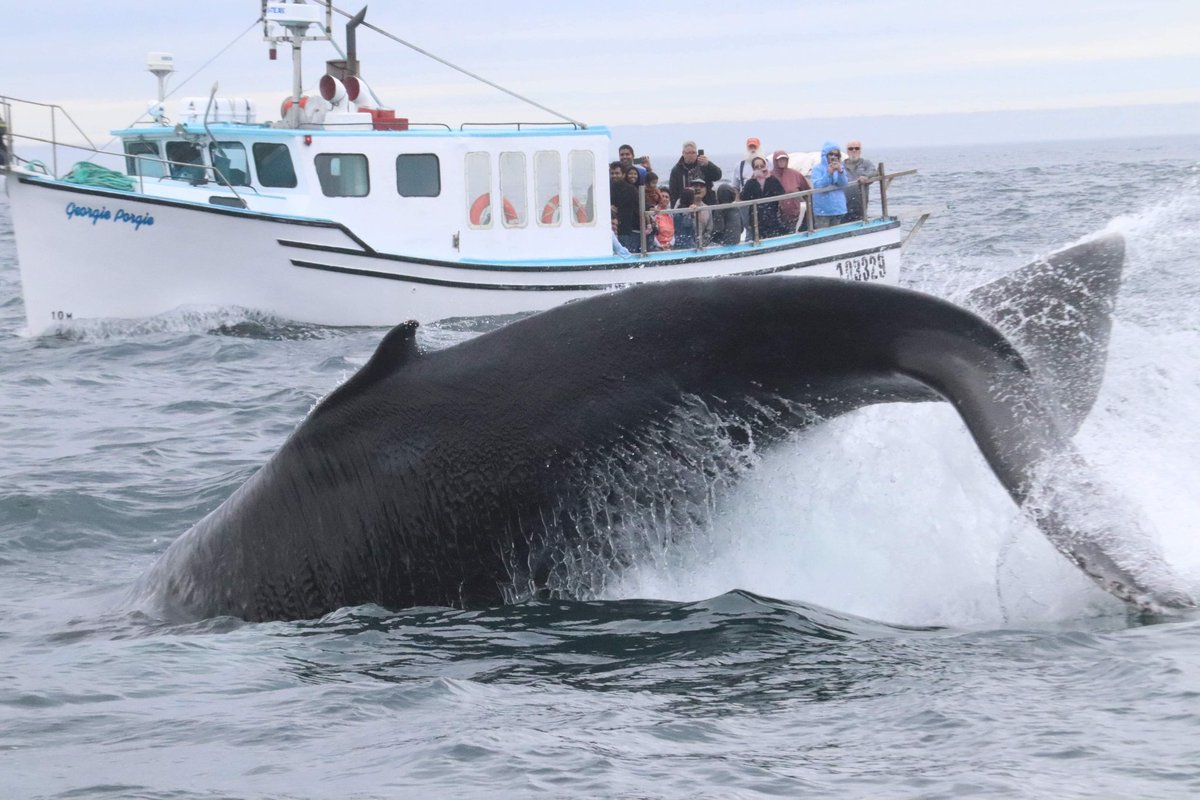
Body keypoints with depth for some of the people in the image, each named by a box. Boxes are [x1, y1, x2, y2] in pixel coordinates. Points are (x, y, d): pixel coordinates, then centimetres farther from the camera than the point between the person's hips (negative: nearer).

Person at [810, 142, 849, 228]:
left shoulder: (839, 167, 10)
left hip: (837, 207, 5)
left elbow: (844, 185, -3)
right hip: (823, 209, -5)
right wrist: (828, 173, -26)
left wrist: (840, 172, -20)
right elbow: (817, 186, -17)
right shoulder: (818, 168, -5)